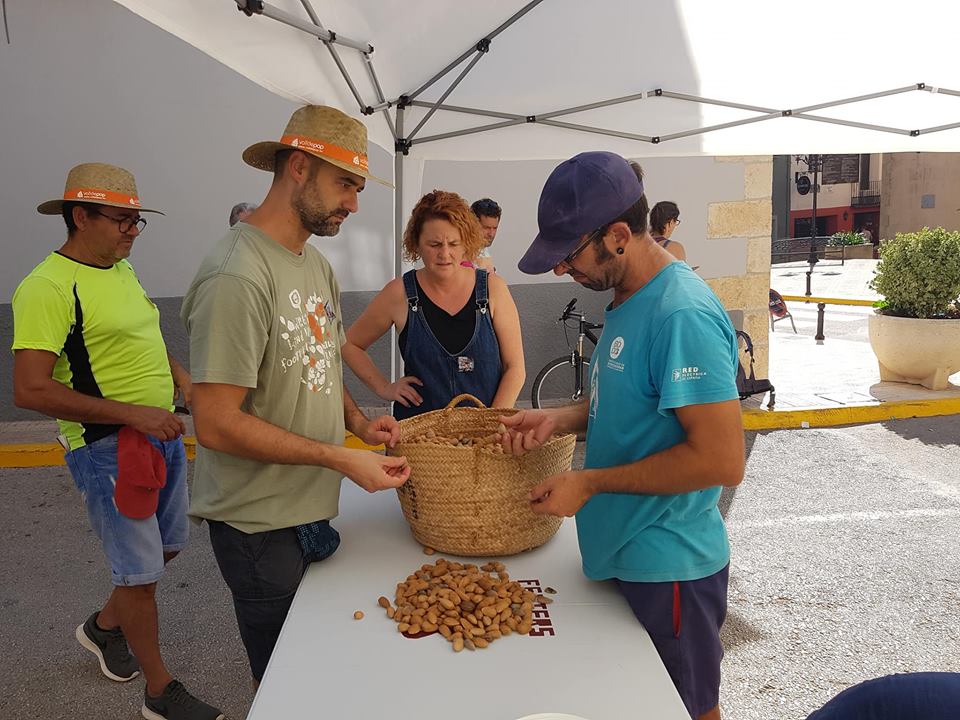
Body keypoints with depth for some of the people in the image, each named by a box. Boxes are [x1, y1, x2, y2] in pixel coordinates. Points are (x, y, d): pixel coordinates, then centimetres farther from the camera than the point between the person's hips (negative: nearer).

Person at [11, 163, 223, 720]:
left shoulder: (123, 269, 8)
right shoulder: (47, 287, -18)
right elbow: (30, 390, -23)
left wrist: (182, 380, 4)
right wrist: (133, 413, -24)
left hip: (162, 434, 8)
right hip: (108, 449, -8)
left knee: (167, 548, 22)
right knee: (141, 573, 4)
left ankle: (105, 626, 48)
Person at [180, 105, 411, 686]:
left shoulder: (317, 264, 6)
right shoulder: (238, 276, -23)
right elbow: (217, 424, -25)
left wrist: (358, 421, -2)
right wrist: (339, 458, -23)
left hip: (314, 510, 8)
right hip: (261, 525, -8)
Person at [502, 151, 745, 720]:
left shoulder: (682, 315, -25)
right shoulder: (628, 299, 5)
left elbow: (722, 459, -27)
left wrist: (590, 483, -21)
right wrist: (560, 419, -1)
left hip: (668, 570, -9)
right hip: (624, 554, 9)